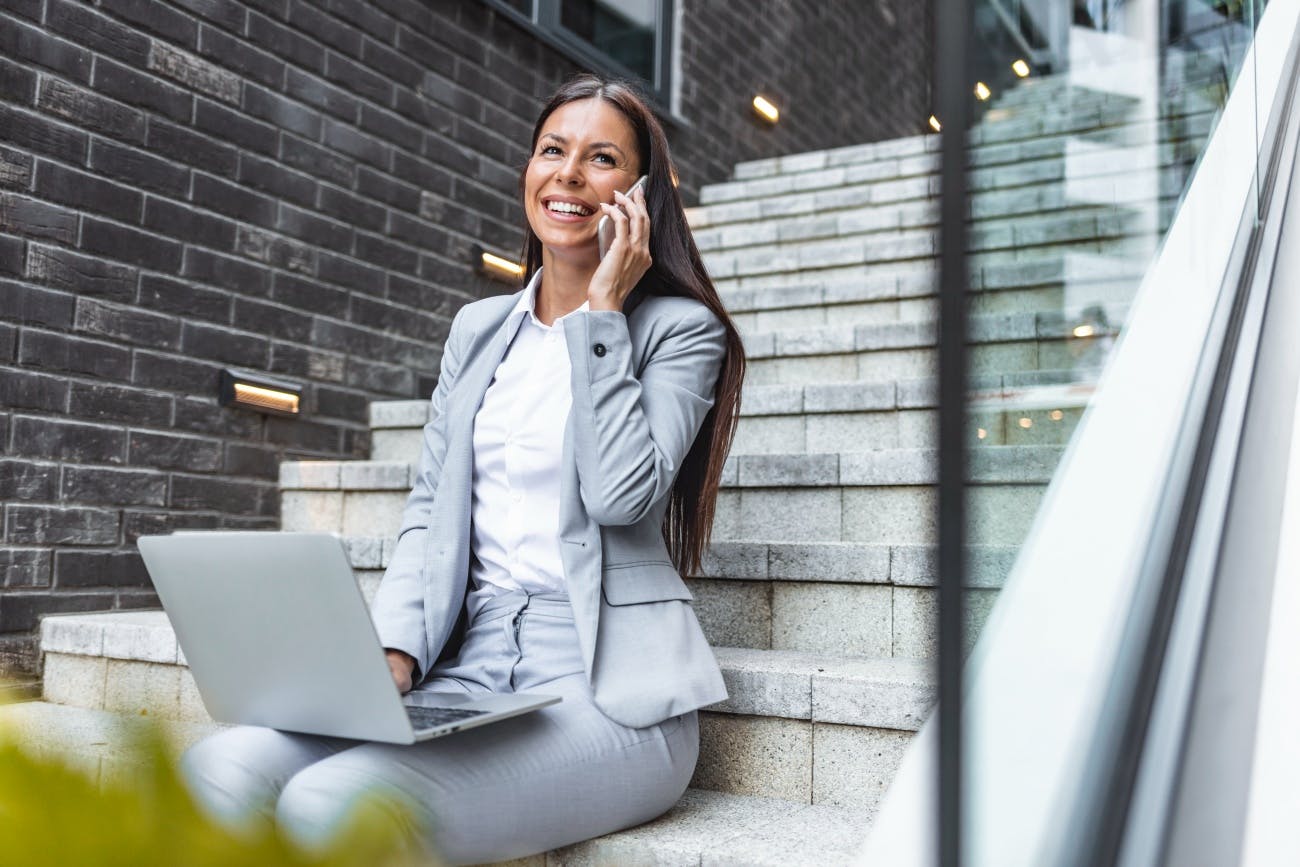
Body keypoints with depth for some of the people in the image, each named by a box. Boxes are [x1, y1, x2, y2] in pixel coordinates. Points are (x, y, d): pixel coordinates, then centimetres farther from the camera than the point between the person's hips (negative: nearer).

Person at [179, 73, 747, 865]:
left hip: (606, 690, -5)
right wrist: (393, 652, -3)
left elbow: (621, 494, -15)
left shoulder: (682, 328, 2)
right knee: (219, 771, -20)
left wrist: (600, 312, -8)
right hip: (466, 671, 5)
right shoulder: (478, 329, 17)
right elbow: (430, 511, 13)